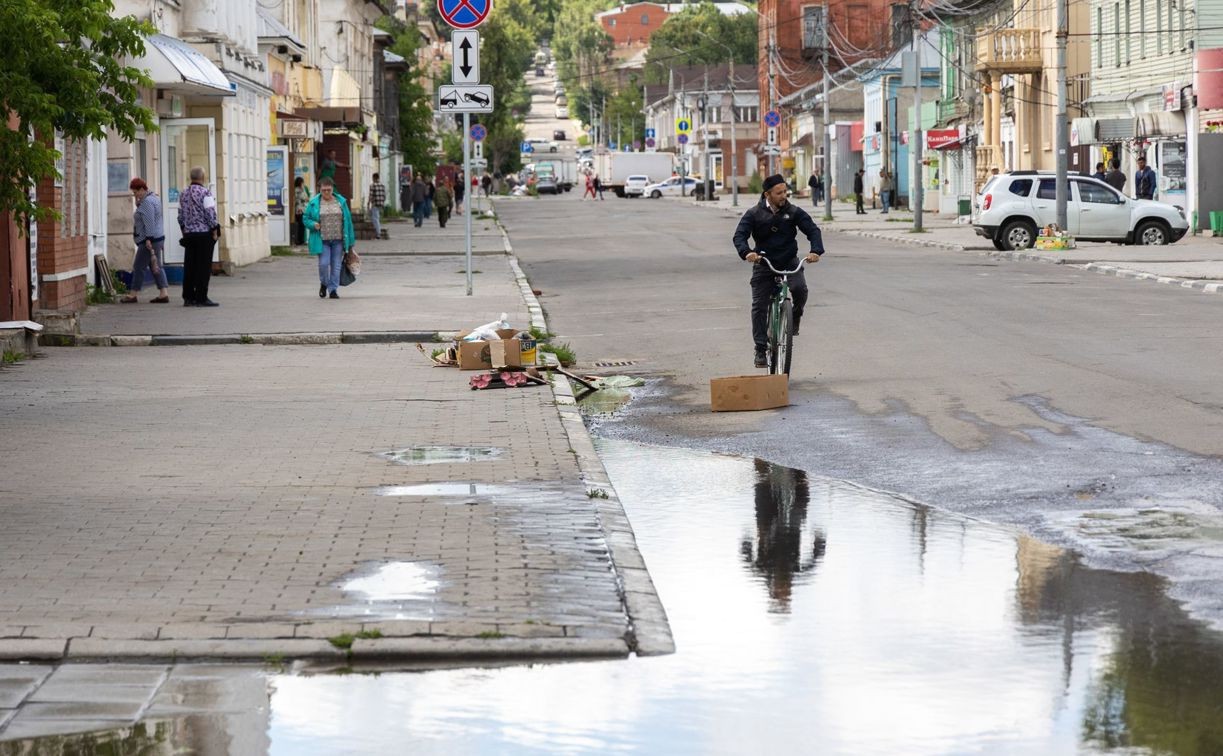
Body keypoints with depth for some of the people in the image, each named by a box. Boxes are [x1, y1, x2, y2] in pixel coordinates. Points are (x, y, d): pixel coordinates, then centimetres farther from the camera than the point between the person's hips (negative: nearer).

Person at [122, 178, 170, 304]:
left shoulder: (147, 202, -17)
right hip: (158, 238, 11)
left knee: (138, 266, -4)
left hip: (149, 240, -11)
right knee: (156, 267, 9)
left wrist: (149, 240, -26)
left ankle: (133, 295, 1)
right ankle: (164, 294, 4)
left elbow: (149, 223, -24)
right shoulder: (153, 198, 15)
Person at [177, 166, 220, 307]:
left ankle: (188, 298, 10)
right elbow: (210, 214, -14)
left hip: (189, 234, 6)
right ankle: (201, 298, -4)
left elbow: (181, 215, 12)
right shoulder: (205, 193, -12)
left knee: (189, 266, 9)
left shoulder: (183, 194, 8)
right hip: (204, 233, -6)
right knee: (204, 266, -3)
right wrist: (215, 231, -6)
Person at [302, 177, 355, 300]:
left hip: (338, 239, 2)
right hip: (322, 240, -2)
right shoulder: (314, 203, 1)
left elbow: (348, 220, 8)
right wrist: (313, 224, -16)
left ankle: (333, 290, 11)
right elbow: (306, 219, 7)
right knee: (324, 263, -10)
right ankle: (323, 284, 17)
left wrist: (349, 240, 7)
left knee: (336, 265, 2)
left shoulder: (341, 202, 5)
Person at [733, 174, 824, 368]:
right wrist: (746, 252, -35)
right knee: (759, 307, -3)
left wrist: (816, 250, -27)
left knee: (800, 288, -28)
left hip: (789, 262, 0)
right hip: (764, 264, 0)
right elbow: (739, 235, -13)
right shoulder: (754, 214, -5)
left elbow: (812, 230, -7)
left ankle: (795, 317, 3)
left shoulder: (794, 212, -3)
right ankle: (760, 349, 7)